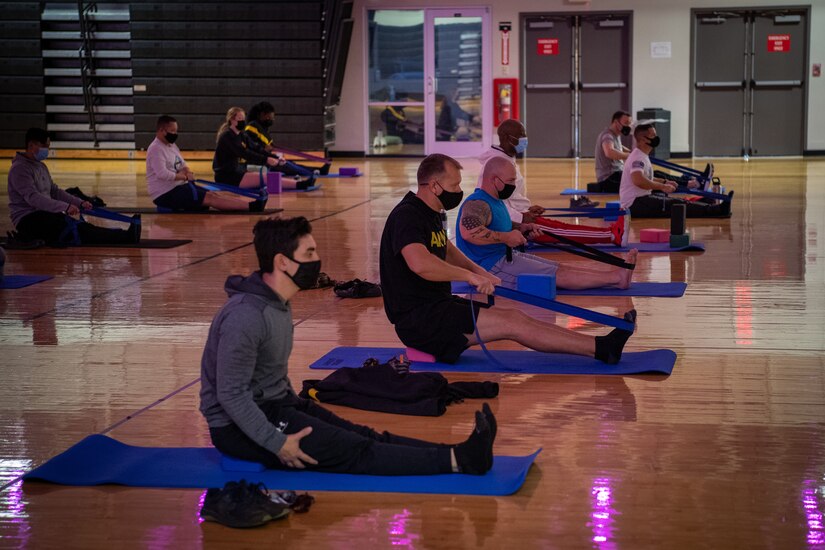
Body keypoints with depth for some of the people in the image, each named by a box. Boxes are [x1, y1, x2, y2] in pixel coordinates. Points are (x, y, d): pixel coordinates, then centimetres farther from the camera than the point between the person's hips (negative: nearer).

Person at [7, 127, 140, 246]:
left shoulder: (41, 166, 18)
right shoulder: (20, 169, -13)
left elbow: (55, 191, 21)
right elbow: (33, 197, -25)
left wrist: (80, 203, 6)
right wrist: (65, 207, -33)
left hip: (44, 214, 9)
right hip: (27, 220, -9)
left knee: (80, 226, -16)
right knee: (71, 226, -27)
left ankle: (125, 236, -35)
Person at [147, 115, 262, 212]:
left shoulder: (172, 146, 16)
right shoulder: (156, 149, -16)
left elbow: (183, 165, 21)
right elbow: (162, 174, -27)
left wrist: (187, 172, -4)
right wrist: (182, 176, -14)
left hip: (179, 187, 10)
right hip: (165, 194, -10)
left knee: (212, 195, -6)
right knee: (209, 198, -18)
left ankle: (251, 205, -18)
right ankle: (251, 207, -27)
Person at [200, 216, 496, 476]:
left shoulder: (278, 304, 8)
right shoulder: (246, 316, -25)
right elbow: (231, 394, -26)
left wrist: (297, 407, 15)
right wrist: (277, 443, -26)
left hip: (275, 405, 10)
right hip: (239, 427, -10)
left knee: (363, 436, -5)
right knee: (353, 451, -16)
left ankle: (459, 455, -16)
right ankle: (458, 460, -24)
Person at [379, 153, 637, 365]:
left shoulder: (428, 213, 15)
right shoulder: (406, 216, -18)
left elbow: (447, 251, 31)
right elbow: (420, 263, -36)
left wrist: (481, 273, 14)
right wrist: (470, 276, -28)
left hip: (436, 305, 10)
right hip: (417, 318, -10)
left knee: (514, 317, -2)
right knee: (512, 323, -15)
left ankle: (601, 346, -8)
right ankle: (602, 349, -14)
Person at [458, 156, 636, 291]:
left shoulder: (494, 200, 14)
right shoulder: (477, 204, -21)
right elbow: (468, 231, -40)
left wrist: (521, 228, 11)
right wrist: (505, 237, -31)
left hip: (505, 257, 11)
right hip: (489, 267, -11)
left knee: (560, 268, 1)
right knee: (558, 274, -13)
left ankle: (615, 273, -6)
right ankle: (617, 278, -16)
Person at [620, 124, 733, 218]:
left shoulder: (642, 156, 16)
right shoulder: (638, 157, -17)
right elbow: (638, 180, -34)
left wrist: (664, 182, 17)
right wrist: (662, 186, -27)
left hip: (638, 200, 11)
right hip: (635, 203, -11)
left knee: (676, 202, 4)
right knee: (677, 205, -14)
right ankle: (716, 210, -16)